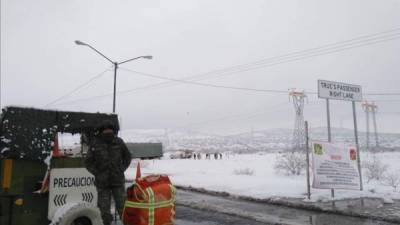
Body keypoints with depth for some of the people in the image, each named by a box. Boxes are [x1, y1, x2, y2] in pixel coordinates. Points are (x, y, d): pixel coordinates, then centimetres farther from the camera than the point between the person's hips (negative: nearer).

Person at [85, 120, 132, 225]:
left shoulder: (119, 142, 1)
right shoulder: (95, 144, -4)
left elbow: (127, 156, 15)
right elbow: (88, 162, 5)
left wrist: (122, 169, 6)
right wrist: (97, 173, -3)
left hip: (118, 180, 1)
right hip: (102, 182, -1)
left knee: (122, 205, 7)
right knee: (105, 208, 7)